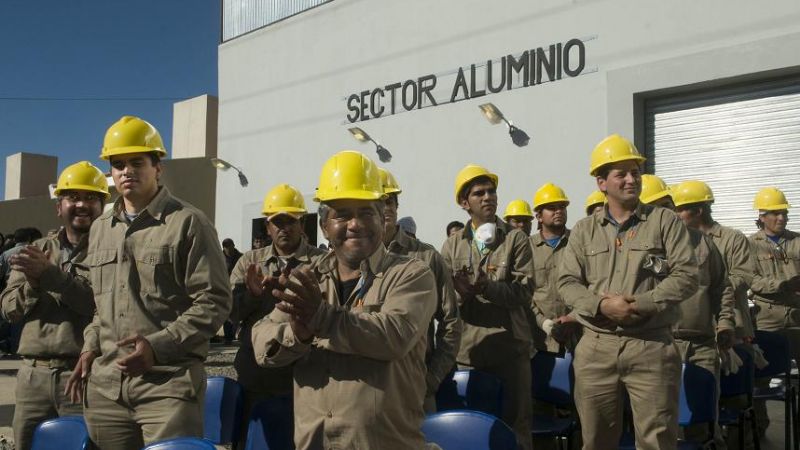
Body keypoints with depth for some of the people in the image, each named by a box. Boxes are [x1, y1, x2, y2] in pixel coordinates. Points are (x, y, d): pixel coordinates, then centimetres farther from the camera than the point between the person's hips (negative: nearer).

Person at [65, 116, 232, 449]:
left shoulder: (188, 223, -3)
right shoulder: (100, 228, 18)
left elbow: (214, 302, -8)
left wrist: (159, 346, -16)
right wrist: (91, 345, 13)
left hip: (169, 382, -6)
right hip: (106, 383, 6)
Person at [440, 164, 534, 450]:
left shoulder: (516, 239, 4)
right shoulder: (452, 246, 10)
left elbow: (524, 291, -8)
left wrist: (485, 287, -21)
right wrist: (461, 294, -21)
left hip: (509, 349, -2)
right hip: (466, 351, 2)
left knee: (515, 425, 3)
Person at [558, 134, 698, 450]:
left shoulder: (665, 221, 4)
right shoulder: (584, 230, 10)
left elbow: (686, 275, -4)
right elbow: (567, 283, 3)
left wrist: (642, 304, -15)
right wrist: (602, 305, -15)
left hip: (652, 345, -2)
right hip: (597, 347, 2)